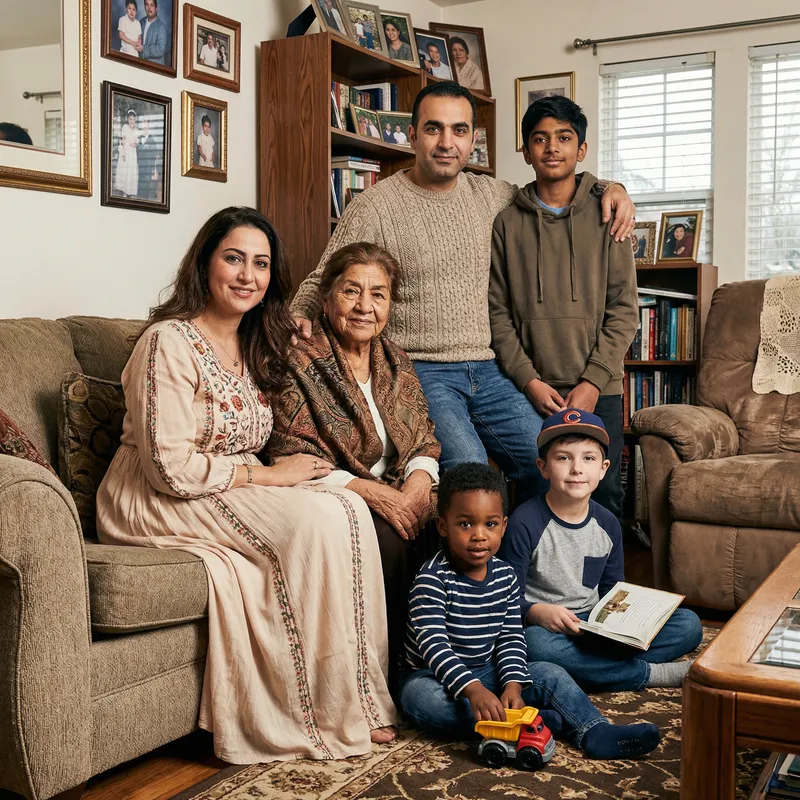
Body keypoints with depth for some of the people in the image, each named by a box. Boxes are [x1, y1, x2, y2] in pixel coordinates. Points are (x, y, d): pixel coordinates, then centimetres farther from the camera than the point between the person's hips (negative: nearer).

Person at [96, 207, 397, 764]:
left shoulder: (254, 345, 12)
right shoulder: (170, 342, -14)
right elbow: (172, 470, -20)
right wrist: (268, 475, -15)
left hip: (234, 492, 8)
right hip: (155, 505, -8)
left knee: (350, 508, -18)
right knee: (315, 520, -27)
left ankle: (362, 697, -14)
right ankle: (337, 716, -15)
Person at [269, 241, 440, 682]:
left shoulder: (395, 360, 14)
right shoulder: (301, 362, -7)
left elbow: (424, 440, 14)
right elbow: (290, 459, -13)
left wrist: (418, 481, -10)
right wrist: (369, 490, -21)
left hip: (395, 494, 6)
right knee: (387, 537, -33)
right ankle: (383, 672, -17)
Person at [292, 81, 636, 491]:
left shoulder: (487, 194, 11)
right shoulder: (373, 208, -5)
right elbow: (320, 284, 0)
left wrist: (611, 188, 14)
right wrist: (297, 318, -22)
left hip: (485, 371, 6)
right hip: (419, 372, -5)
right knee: (469, 468, -29)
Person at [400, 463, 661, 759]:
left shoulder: (505, 576, 0)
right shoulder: (432, 579, -20)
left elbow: (511, 637, 1)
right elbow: (433, 644, -28)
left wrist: (512, 683, -17)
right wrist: (473, 690, -40)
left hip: (487, 671, 6)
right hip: (438, 675, -5)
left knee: (549, 674, -11)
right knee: (419, 697, -38)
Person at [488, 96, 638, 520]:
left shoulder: (605, 214, 5)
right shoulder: (507, 222, 6)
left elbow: (624, 309, 1)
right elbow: (498, 313, 3)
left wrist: (593, 381, -8)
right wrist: (529, 380, -7)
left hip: (598, 391, 0)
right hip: (530, 391, 0)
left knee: (603, 497, 3)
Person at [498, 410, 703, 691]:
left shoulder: (607, 524, 5)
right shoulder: (525, 523, -12)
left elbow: (612, 591, 14)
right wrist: (536, 612, -31)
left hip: (595, 625, 5)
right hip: (543, 626, -5)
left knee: (689, 624, -7)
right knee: (536, 645, -42)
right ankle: (653, 673, -25)